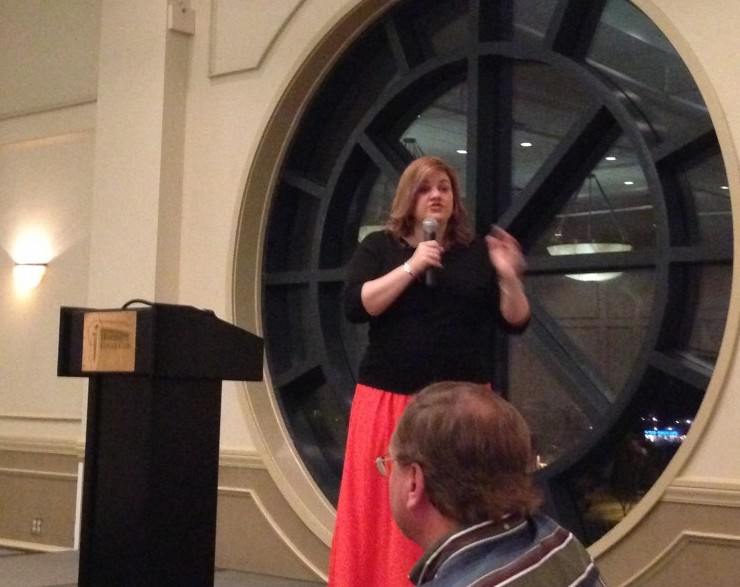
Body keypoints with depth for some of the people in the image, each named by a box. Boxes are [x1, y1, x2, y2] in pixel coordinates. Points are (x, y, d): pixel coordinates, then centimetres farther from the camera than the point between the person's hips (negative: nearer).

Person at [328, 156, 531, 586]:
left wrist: (508, 277, -10)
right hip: (391, 400, -1)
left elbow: (516, 322, 8)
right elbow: (355, 307, -8)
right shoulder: (379, 248, 7)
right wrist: (412, 267, -14)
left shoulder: (478, 253, 11)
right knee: (385, 514, -1)